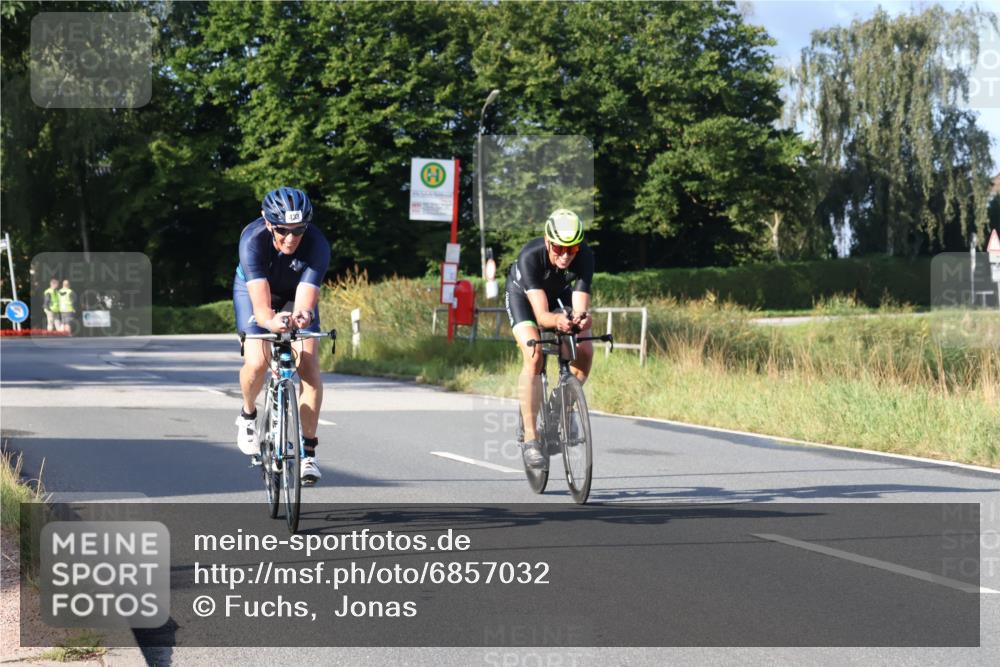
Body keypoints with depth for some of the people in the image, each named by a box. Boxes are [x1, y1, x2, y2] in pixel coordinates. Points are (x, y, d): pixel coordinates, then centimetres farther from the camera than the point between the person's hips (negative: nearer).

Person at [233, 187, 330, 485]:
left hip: (295, 294, 1)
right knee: (257, 362, -23)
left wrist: (303, 316, -66)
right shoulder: (253, 239, -38)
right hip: (253, 289, -1)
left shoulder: (317, 244, -35)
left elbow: (305, 301, -42)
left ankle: (308, 452, -7)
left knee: (309, 366, -17)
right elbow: (260, 302, -46)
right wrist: (270, 320, -68)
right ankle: (248, 415, 10)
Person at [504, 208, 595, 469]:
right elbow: (541, 314, -45)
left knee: (585, 351, -18)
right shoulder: (530, 255, -39)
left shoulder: (585, 256, -33)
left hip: (560, 294, 3)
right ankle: (530, 439, -22)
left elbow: (580, 306, -39)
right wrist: (557, 321, -66)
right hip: (522, 294, -3)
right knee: (533, 356, -26)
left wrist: (582, 319, -62)